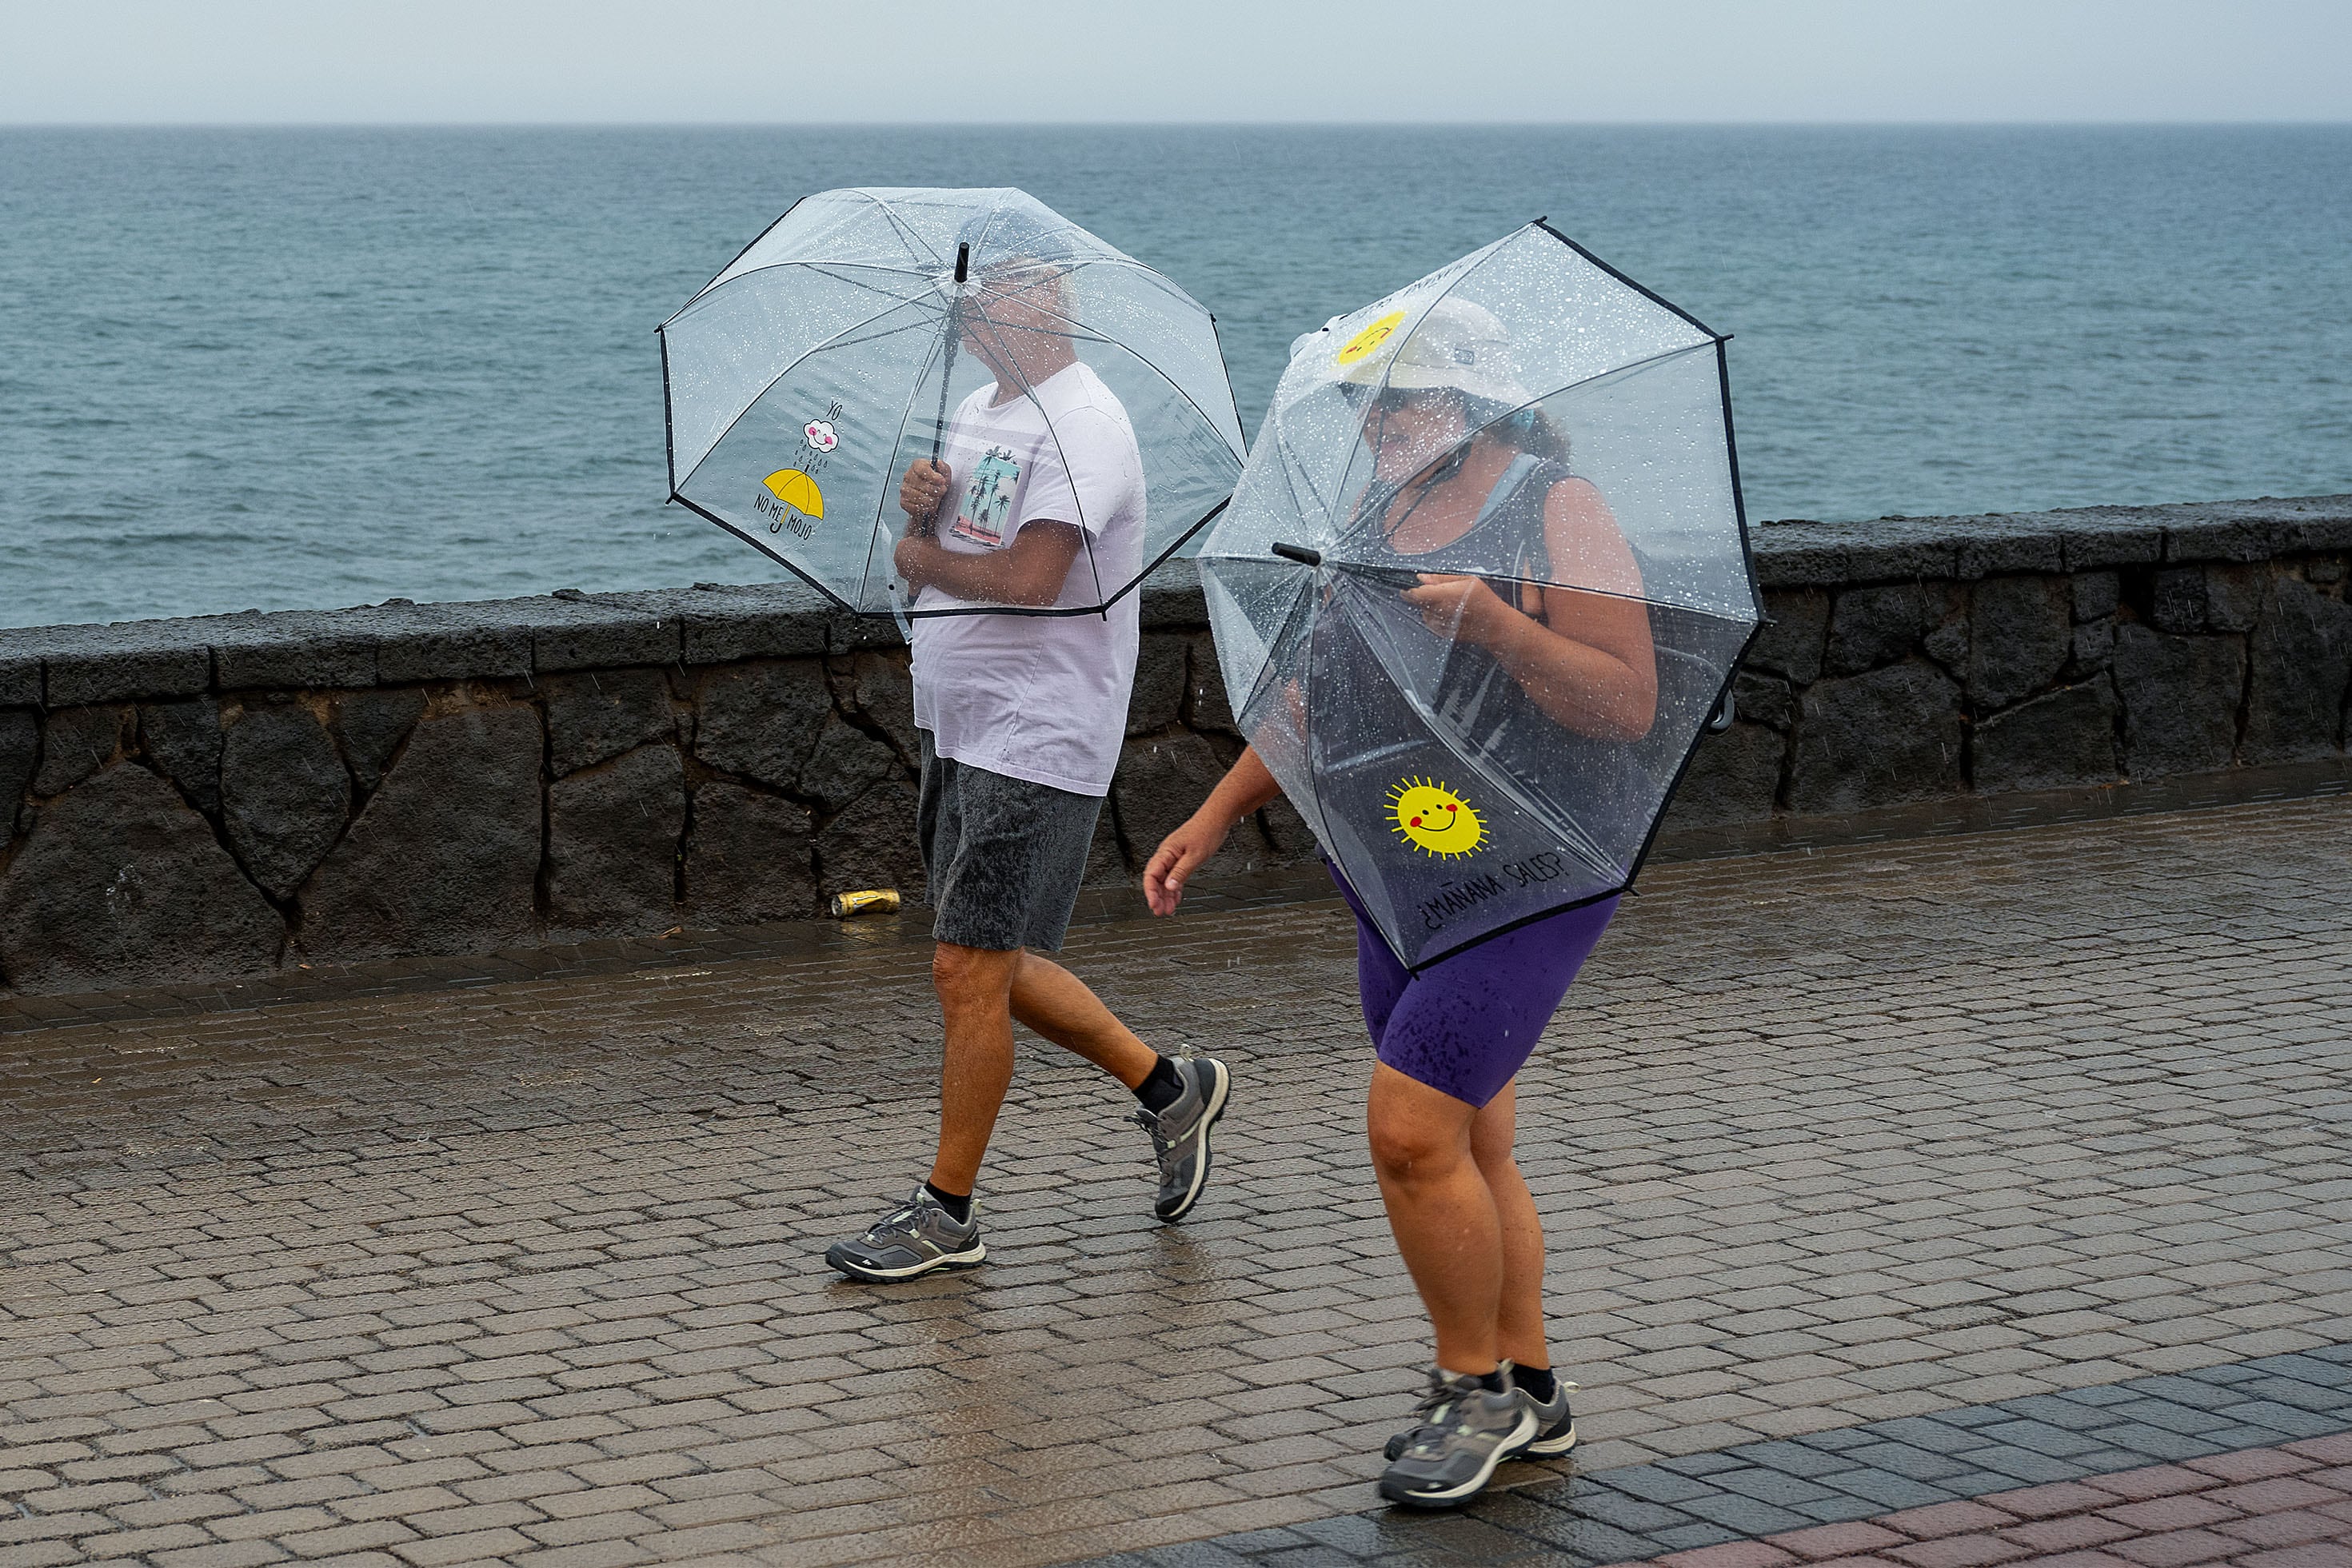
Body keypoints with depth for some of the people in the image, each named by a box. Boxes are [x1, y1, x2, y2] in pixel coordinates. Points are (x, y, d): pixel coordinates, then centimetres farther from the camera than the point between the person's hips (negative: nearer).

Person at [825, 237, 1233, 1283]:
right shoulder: (977, 411, 14)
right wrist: (919, 504, -9)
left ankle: (946, 1214, 4)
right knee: (991, 964, 15)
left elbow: (1028, 579, -26)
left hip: (1036, 743, -10)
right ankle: (1168, 1088, 30)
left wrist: (924, 553, -8)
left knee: (967, 970, -6)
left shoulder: (1081, 427, -16)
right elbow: (919, 558, 14)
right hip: (960, 729, 10)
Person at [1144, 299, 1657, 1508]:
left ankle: (1474, 1388, 3)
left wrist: (1491, 622, -27)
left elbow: (1629, 707, -16)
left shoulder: (1556, 512, -11)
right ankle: (1527, 1393, 24)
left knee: (1413, 1132, -14)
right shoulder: (1376, 515, 12)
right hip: (1397, 881, 8)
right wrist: (1215, 817, 15)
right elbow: (1318, 695, 21)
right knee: (1469, 1147, 12)